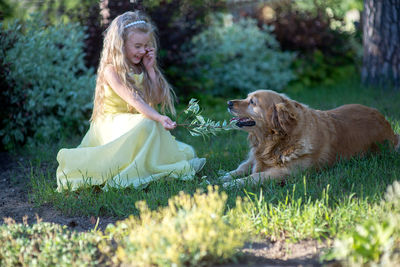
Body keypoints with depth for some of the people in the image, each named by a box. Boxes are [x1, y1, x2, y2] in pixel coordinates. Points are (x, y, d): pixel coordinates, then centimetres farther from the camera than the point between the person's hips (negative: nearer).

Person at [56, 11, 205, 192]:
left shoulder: (140, 70, 10)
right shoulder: (111, 70, -14)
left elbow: (156, 99, 8)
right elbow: (133, 100, -27)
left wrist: (150, 69, 1)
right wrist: (159, 118, -39)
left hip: (136, 121, 8)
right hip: (111, 124, -8)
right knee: (146, 124, -34)